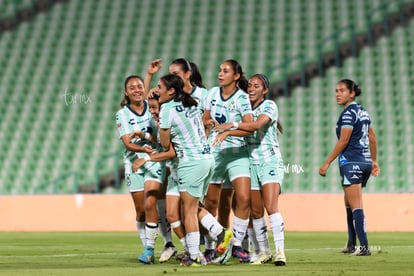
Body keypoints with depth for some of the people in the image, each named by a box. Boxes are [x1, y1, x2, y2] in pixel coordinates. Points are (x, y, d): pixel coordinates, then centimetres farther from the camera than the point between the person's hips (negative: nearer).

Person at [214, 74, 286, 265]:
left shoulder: (269, 106, -7)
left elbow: (257, 124, -25)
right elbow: (243, 129, 7)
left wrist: (232, 125, -35)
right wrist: (227, 131, -12)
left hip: (270, 161, -6)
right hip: (251, 162, 6)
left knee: (271, 207, -18)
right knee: (256, 212, 6)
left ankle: (280, 251, -22)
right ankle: (263, 251, 16)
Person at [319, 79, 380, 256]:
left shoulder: (348, 113, -12)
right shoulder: (362, 112, 15)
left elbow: (343, 141, -16)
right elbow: (372, 137, 20)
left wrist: (327, 163, -14)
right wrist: (374, 160, 28)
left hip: (351, 162, -9)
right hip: (365, 161, 9)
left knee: (356, 206, -11)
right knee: (349, 203, 19)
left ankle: (364, 247, -16)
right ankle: (351, 244, 22)